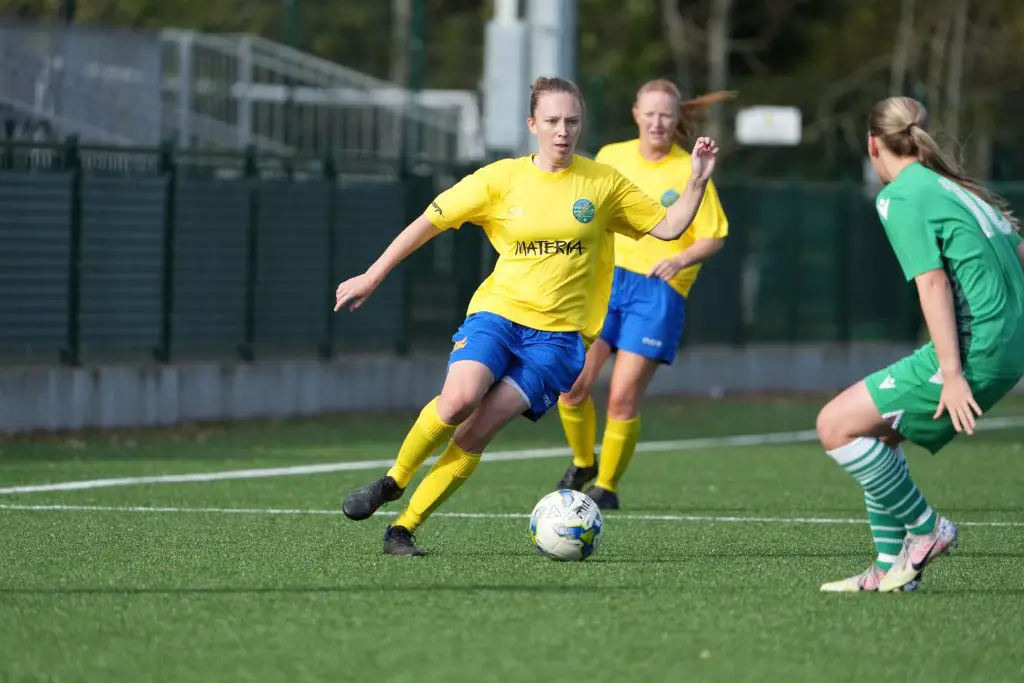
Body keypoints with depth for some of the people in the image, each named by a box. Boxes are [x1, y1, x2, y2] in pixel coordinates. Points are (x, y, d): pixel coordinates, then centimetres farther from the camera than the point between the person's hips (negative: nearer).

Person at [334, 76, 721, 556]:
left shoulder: (603, 183, 5)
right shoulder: (502, 178, 2)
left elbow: (667, 227, 12)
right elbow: (430, 222, 6)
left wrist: (697, 182, -3)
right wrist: (372, 277, 5)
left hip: (558, 333, 0)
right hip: (497, 313, 0)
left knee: (477, 430, -17)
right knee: (459, 397, -29)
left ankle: (404, 529, -9)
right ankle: (393, 481, -5)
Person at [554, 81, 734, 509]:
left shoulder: (690, 172, -4)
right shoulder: (611, 157, 5)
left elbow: (713, 238, -3)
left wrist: (681, 260, -21)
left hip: (658, 289, -3)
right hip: (607, 277, 3)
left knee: (623, 399, -8)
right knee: (572, 385, -7)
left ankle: (607, 485, 10)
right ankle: (582, 464, 20)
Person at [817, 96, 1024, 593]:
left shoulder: (900, 196, -7)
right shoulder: (959, 188, 19)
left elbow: (933, 281, -17)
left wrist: (951, 374, -23)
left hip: (972, 351, -9)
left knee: (837, 425, -6)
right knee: (876, 433, 19)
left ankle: (926, 529, 0)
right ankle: (892, 567, 19)